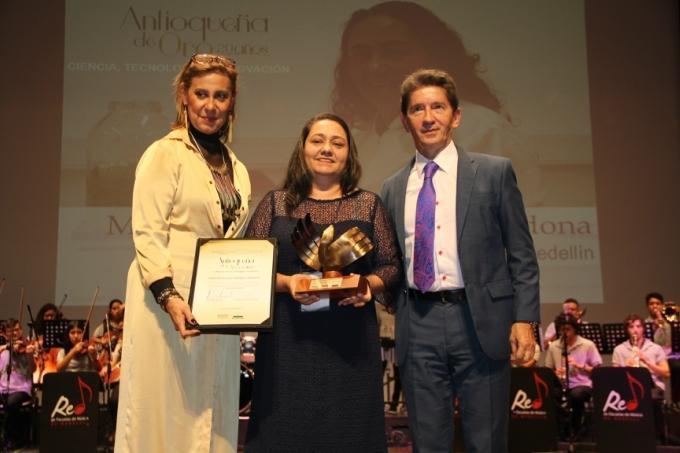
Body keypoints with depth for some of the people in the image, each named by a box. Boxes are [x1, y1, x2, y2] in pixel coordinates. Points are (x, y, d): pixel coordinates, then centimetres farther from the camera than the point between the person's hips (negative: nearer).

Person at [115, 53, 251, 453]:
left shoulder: (236, 167, 14)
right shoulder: (165, 154, -6)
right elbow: (147, 234, -13)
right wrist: (169, 296, -24)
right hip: (170, 300, -6)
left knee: (213, 412, 12)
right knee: (168, 410, 1)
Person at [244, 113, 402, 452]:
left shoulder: (369, 205, 9)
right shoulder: (275, 203, 8)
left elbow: (391, 266, 7)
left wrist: (369, 285, -13)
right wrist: (286, 283, -14)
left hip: (350, 340, 0)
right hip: (287, 339, 0)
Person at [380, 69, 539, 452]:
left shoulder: (494, 172, 3)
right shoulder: (393, 189, 12)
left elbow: (521, 254, 1)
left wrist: (524, 319, -6)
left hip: (480, 322, -2)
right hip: (418, 327, 3)